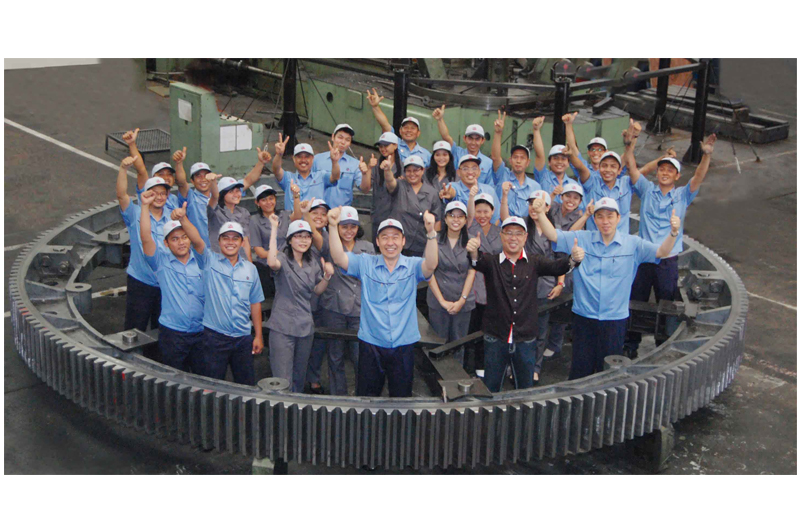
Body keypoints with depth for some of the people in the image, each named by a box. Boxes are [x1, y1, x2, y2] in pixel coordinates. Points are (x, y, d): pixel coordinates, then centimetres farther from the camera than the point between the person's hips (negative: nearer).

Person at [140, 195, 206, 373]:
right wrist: (145, 206, -19)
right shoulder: (161, 261, 3)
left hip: (201, 331, 1)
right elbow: (146, 238, -11)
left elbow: (197, 240, -16)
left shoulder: (198, 259, 4)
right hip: (172, 333, -1)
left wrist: (183, 218, -34)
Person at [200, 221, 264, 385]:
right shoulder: (209, 261, 0)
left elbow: (255, 303, 13)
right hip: (214, 336, -3)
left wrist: (258, 335, 11)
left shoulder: (250, 269, 9)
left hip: (243, 338, 3)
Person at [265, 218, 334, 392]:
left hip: (305, 326, 6)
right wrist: (274, 229, -31)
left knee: (300, 378, 18)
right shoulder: (283, 259, -9)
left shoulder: (313, 264, 10)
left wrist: (327, 276, 0)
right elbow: (272, 262, -34)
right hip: (282, 327, -6)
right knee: (283, 382, -9)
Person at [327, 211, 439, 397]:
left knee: (402, 397, 10)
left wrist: (431, 233, -36)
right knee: (366, 398, 10)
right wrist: (333, 227, -24)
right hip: (370, 342, 0)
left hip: (403, 345, 0)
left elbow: (431, 264, -19)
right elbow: (339, 258, -10)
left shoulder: (412, 266, 1)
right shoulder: (365, 263, 3)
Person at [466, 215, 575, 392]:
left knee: (526, 389, 13)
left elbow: (557, 267, -13)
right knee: (490, 390, 10)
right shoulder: (492, 262, 0)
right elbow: (478, 263, -21)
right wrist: (473, 252, -47)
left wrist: (573, 259, -36)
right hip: (495, 339, -1)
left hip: (525, 339, 1)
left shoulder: (533, 263, 4)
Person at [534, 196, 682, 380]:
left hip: (615, 318, 0)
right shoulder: (581, 239, 0)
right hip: (583, 316, 0)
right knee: (580, 368, 7)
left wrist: (673, 233, -27)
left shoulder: (632, 244, -1)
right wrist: (540, 213, -20)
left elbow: (661, 252, -8)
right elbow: (552, 235, -4)